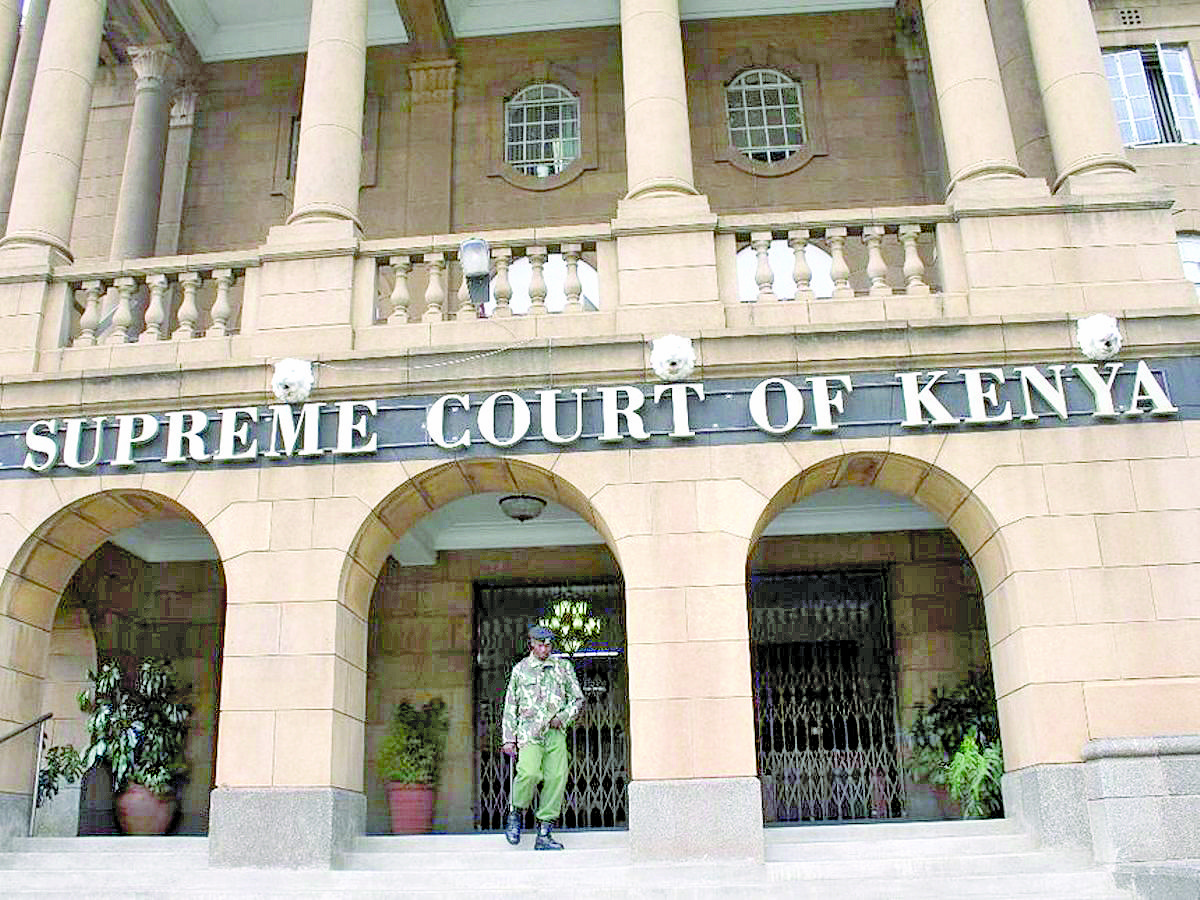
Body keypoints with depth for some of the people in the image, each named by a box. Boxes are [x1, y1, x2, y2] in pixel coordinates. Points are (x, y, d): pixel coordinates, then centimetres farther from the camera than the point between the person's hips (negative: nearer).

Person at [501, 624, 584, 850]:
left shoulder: (563, 667, 14)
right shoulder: (520, 669, 10)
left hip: (556, 732, 2)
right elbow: (510, 706, 13)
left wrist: (563, 716, -2)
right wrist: (508, 738, 8)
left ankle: (544, 834, 2)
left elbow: (578, 698, 17)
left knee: (556, 778, -7)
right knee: (530, 773, -23)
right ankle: (516, 813, 4)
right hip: (529, 731, -2)